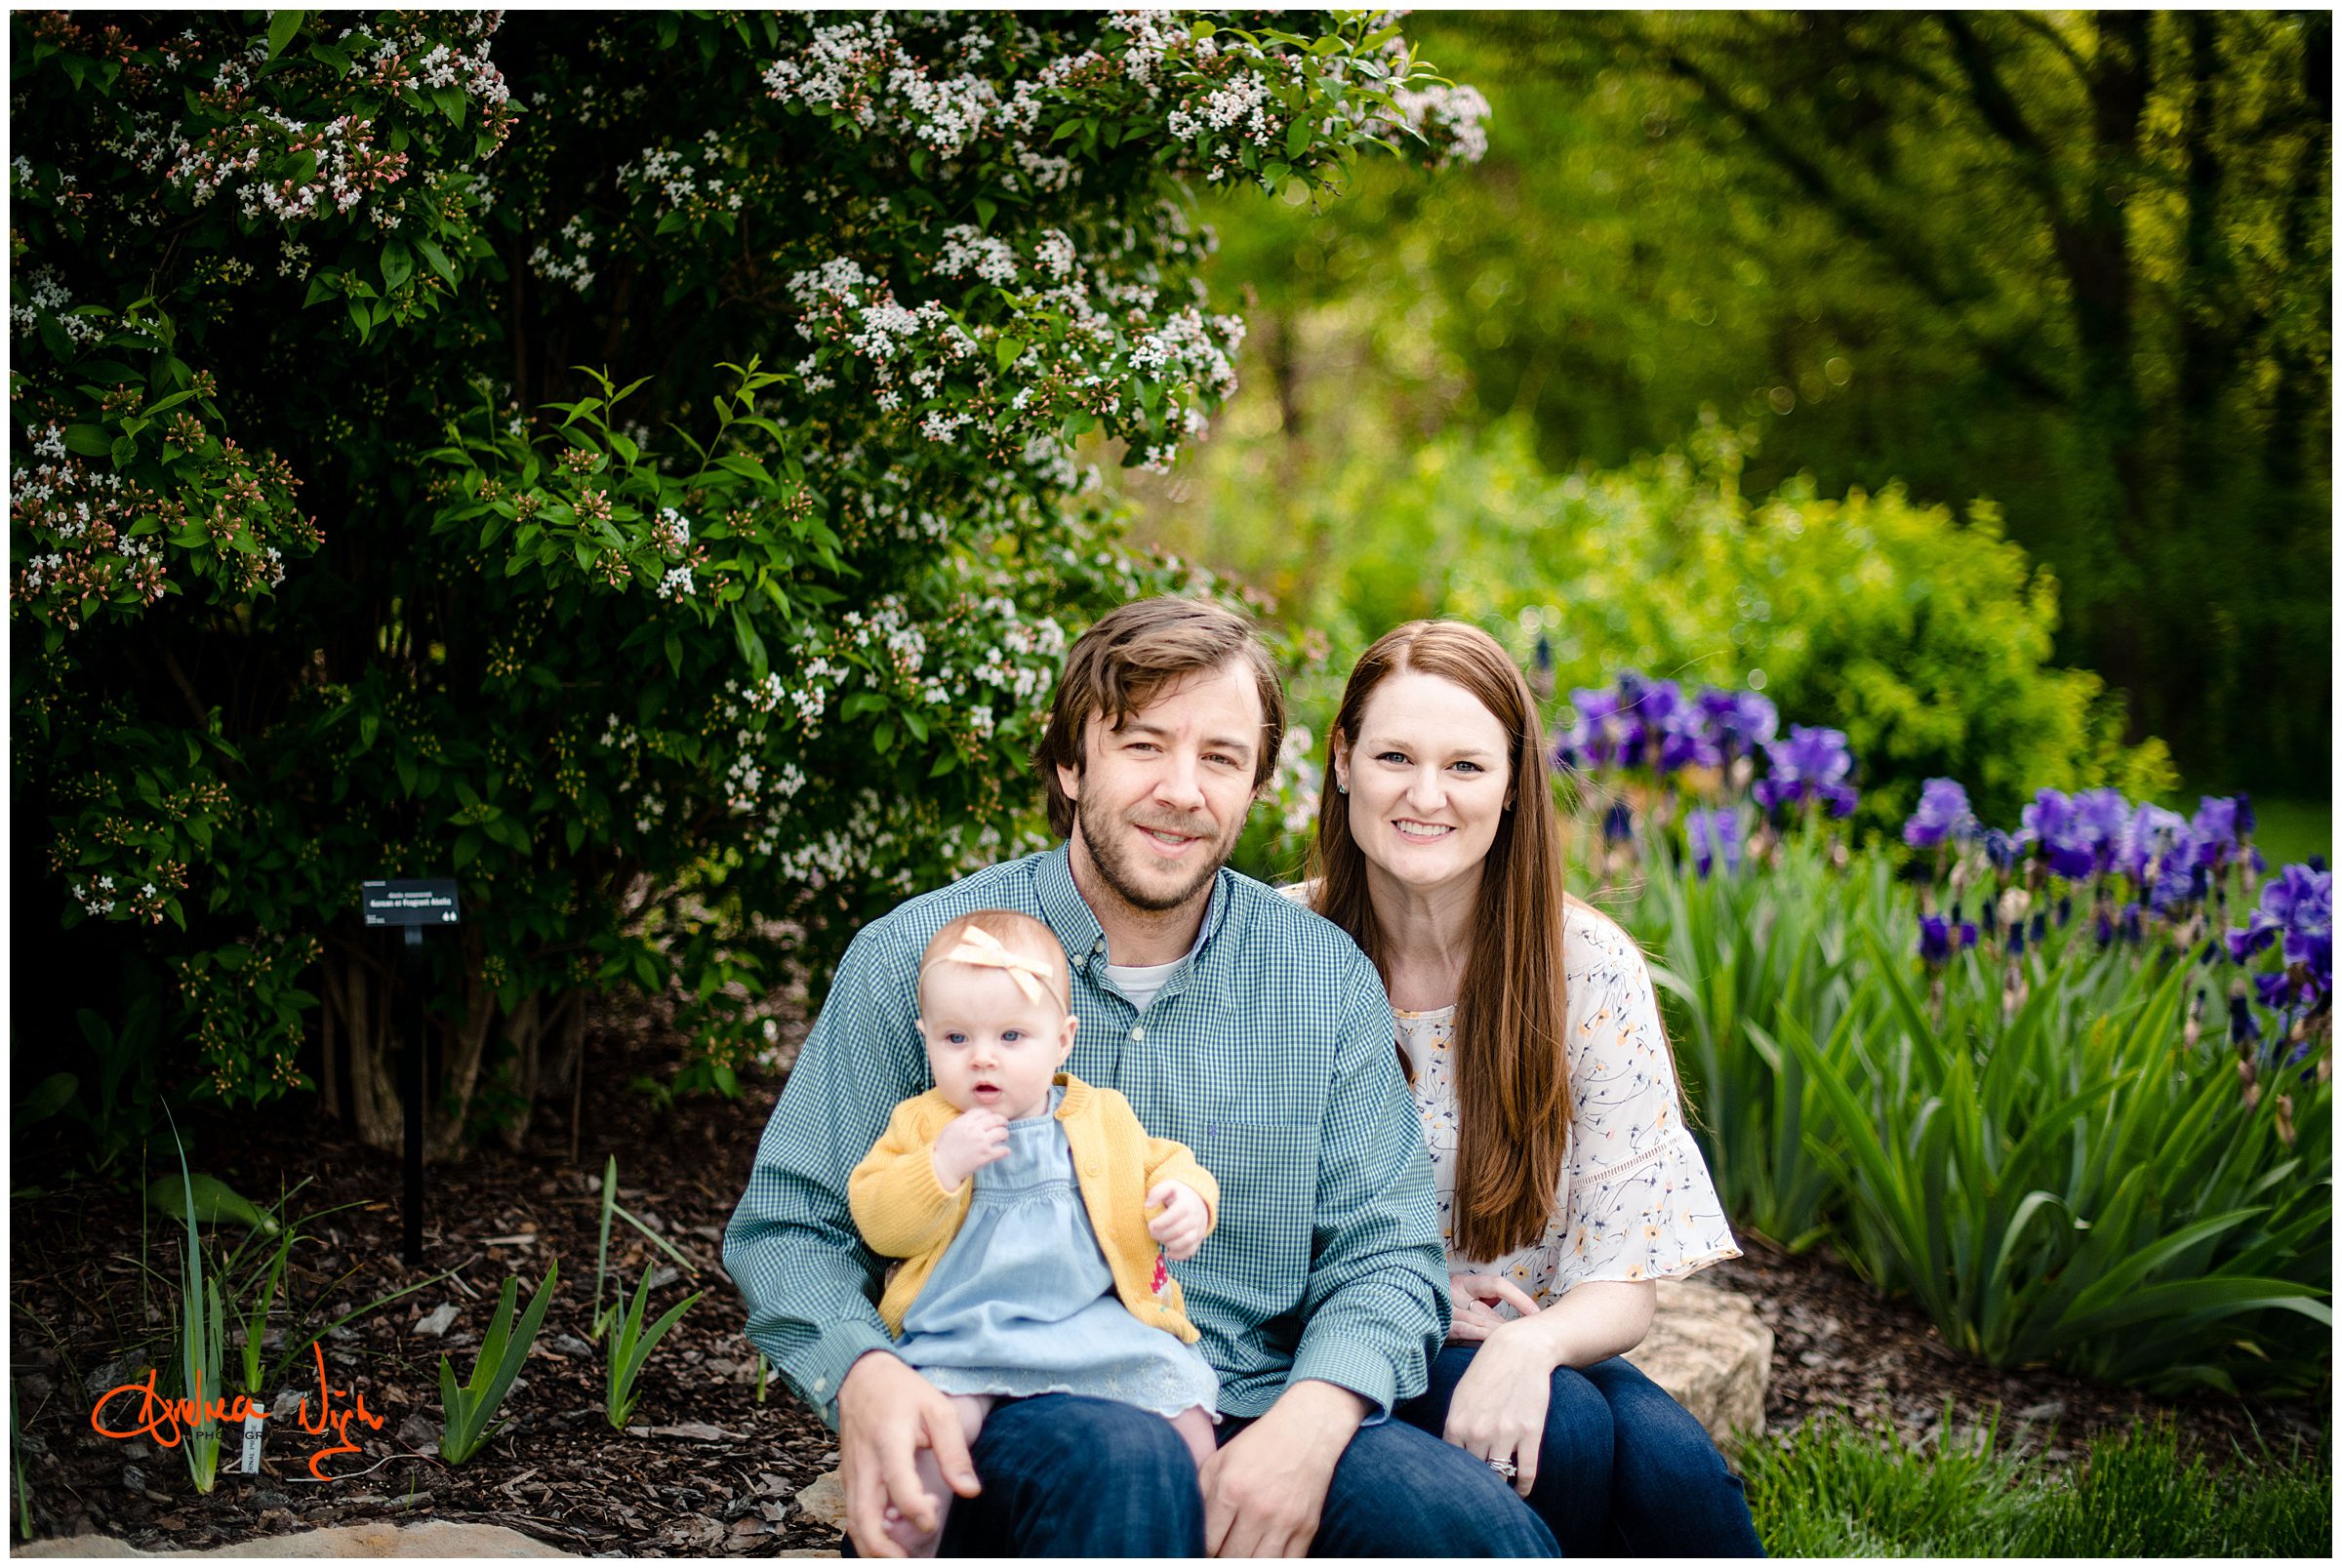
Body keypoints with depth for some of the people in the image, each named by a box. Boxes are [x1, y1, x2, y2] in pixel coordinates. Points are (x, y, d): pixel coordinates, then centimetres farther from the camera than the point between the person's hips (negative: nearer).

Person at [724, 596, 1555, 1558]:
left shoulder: (1328, 979, 10)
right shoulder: (911, 960, 3)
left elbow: (1382, 1255, 7)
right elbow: (789, 1227, 4)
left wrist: (1312, 1415, -16)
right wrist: (864, 1373, -19)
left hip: (1253, 1423, 2)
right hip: (1004, 1424, -1)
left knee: (1488, 1532, -28)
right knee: (1121, 1463, -38)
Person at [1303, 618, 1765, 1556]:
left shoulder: (1590, 968, -5)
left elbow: (1624, 1286, -7)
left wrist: (1529, 1345, -29)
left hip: (1525, 1361, 1)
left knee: (1667, 1460, -31)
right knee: (1568, 1431, -30)